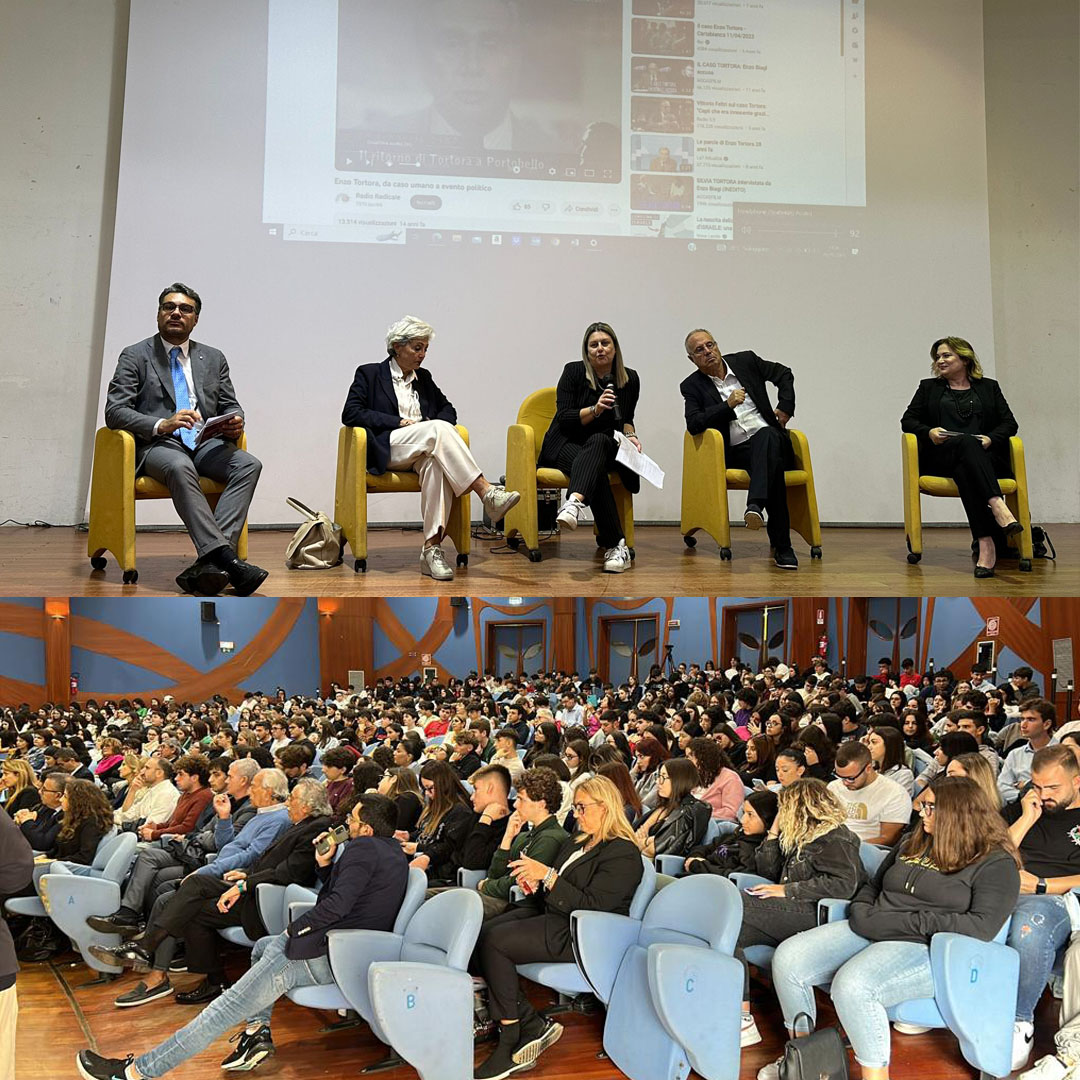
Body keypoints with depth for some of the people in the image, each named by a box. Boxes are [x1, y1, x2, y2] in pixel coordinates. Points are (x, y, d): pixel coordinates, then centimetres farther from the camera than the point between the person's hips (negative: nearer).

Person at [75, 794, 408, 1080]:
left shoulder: (362, 847, -14)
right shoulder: (394, 853, 16)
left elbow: (337, 905, -23)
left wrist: (294, 929, -9)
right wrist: (326, 865, 5)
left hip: (324, 955, -10)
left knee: (229, 1006, -9)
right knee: (263, 947, 29)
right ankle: (257, 1029, 11)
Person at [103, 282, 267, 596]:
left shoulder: (213, 358, 21)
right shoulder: (135, 356, 9)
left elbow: (230, 406, 21)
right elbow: (114, 412, -2)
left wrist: (235, 422, -5)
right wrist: (161, 425, -19)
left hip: (205, 443, 4)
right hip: (157, 443, -4)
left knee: (249, 465, -28)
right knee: (180, 468, -39)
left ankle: (206, 565, -40)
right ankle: (225, 557, -47)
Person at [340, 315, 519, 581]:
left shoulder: (423, 377, 25)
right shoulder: (369, 374, 10)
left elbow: (448, 409, 28)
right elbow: (350, 414, -2)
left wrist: (436, 428, 2)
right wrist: (400, 423, -10)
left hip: (422, 451, 4)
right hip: (387, 449, -4)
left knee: (436, 463, -36)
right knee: (438, 429, -33)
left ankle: (432, 548, -44)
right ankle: (487, 493, -42)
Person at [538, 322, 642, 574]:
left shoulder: (629, 379, 7)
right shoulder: (574, 372, -4)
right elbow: (564, 418, -10)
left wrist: (630, 435, -2)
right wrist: (595, 410, -25)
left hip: (603, 445, 2)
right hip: (565, 444, -2)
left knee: (598, 441, -38)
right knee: (596, 471, -37)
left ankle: (575, 502, -64)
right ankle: (615, 544, -45)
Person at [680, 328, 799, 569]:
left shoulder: (746, 361, 12)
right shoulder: (691, 386, 6)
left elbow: (784, 374, 23)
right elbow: (693, 424, -9)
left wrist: (785, 407, 9)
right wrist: (728, 405, -16)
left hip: (769, 437, 1)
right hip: (736, 452, -1)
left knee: (767, 435, -38)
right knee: (773, 463, -36)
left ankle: (756, 505, -57)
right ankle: (781, 546, -39)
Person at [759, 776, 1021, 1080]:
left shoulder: (996, 862, -2)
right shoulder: (913, 844, 19)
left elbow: (983, 926, -16)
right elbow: (873, 886, 29)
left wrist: (907, 922, -16)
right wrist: (861, 912, 4)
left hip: (925, 948, -7)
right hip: (869, 932, 8)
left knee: (852, 985, -37)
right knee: (788, 959, -11)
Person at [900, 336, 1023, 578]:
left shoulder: (989, 387, 24)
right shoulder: (928, 387, 26)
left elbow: (1009, 423, 13)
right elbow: (908, 420, 15)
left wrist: (990, 438, -9)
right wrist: (929, 432, -6)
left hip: (983, 456, 0)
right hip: (939, 456, 0)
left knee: (964, 470, -39)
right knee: (966, 442, -38)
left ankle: (984, 542, -53)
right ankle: (998, 507, -58)